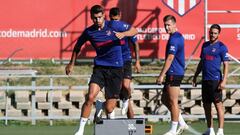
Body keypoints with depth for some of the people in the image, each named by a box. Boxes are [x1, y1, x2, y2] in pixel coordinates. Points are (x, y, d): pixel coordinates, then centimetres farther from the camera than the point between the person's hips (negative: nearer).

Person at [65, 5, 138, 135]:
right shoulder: (88, 32, 1)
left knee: (109, 108, -1)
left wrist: (123, 34, -19)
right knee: (90, 96, -23)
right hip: (99, 68, 1)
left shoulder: (114, 25, -6)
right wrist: (71, 64, 23)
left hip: (115, 69, -1)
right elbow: (78, 46, 20)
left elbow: (134, 30, 1)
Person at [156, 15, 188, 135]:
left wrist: (161, 75, -20)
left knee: (173, 102, -4)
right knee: (165, 99, 15)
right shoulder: (178, 37, 16)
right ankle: (182, 123, 18)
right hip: (174, 74, 10)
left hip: (174, 74, -10)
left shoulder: (174, 39, -16)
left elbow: (170, 59, -21)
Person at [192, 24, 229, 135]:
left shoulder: (221, 47, -4)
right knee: (206, 105, 9)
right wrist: (195, 76, 20)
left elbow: (226, 65, -8)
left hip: (215, 80, -7)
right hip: (205, 79, 7)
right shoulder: (205, 45, 14)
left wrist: (224, 80, -17)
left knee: (218, 105, -7)